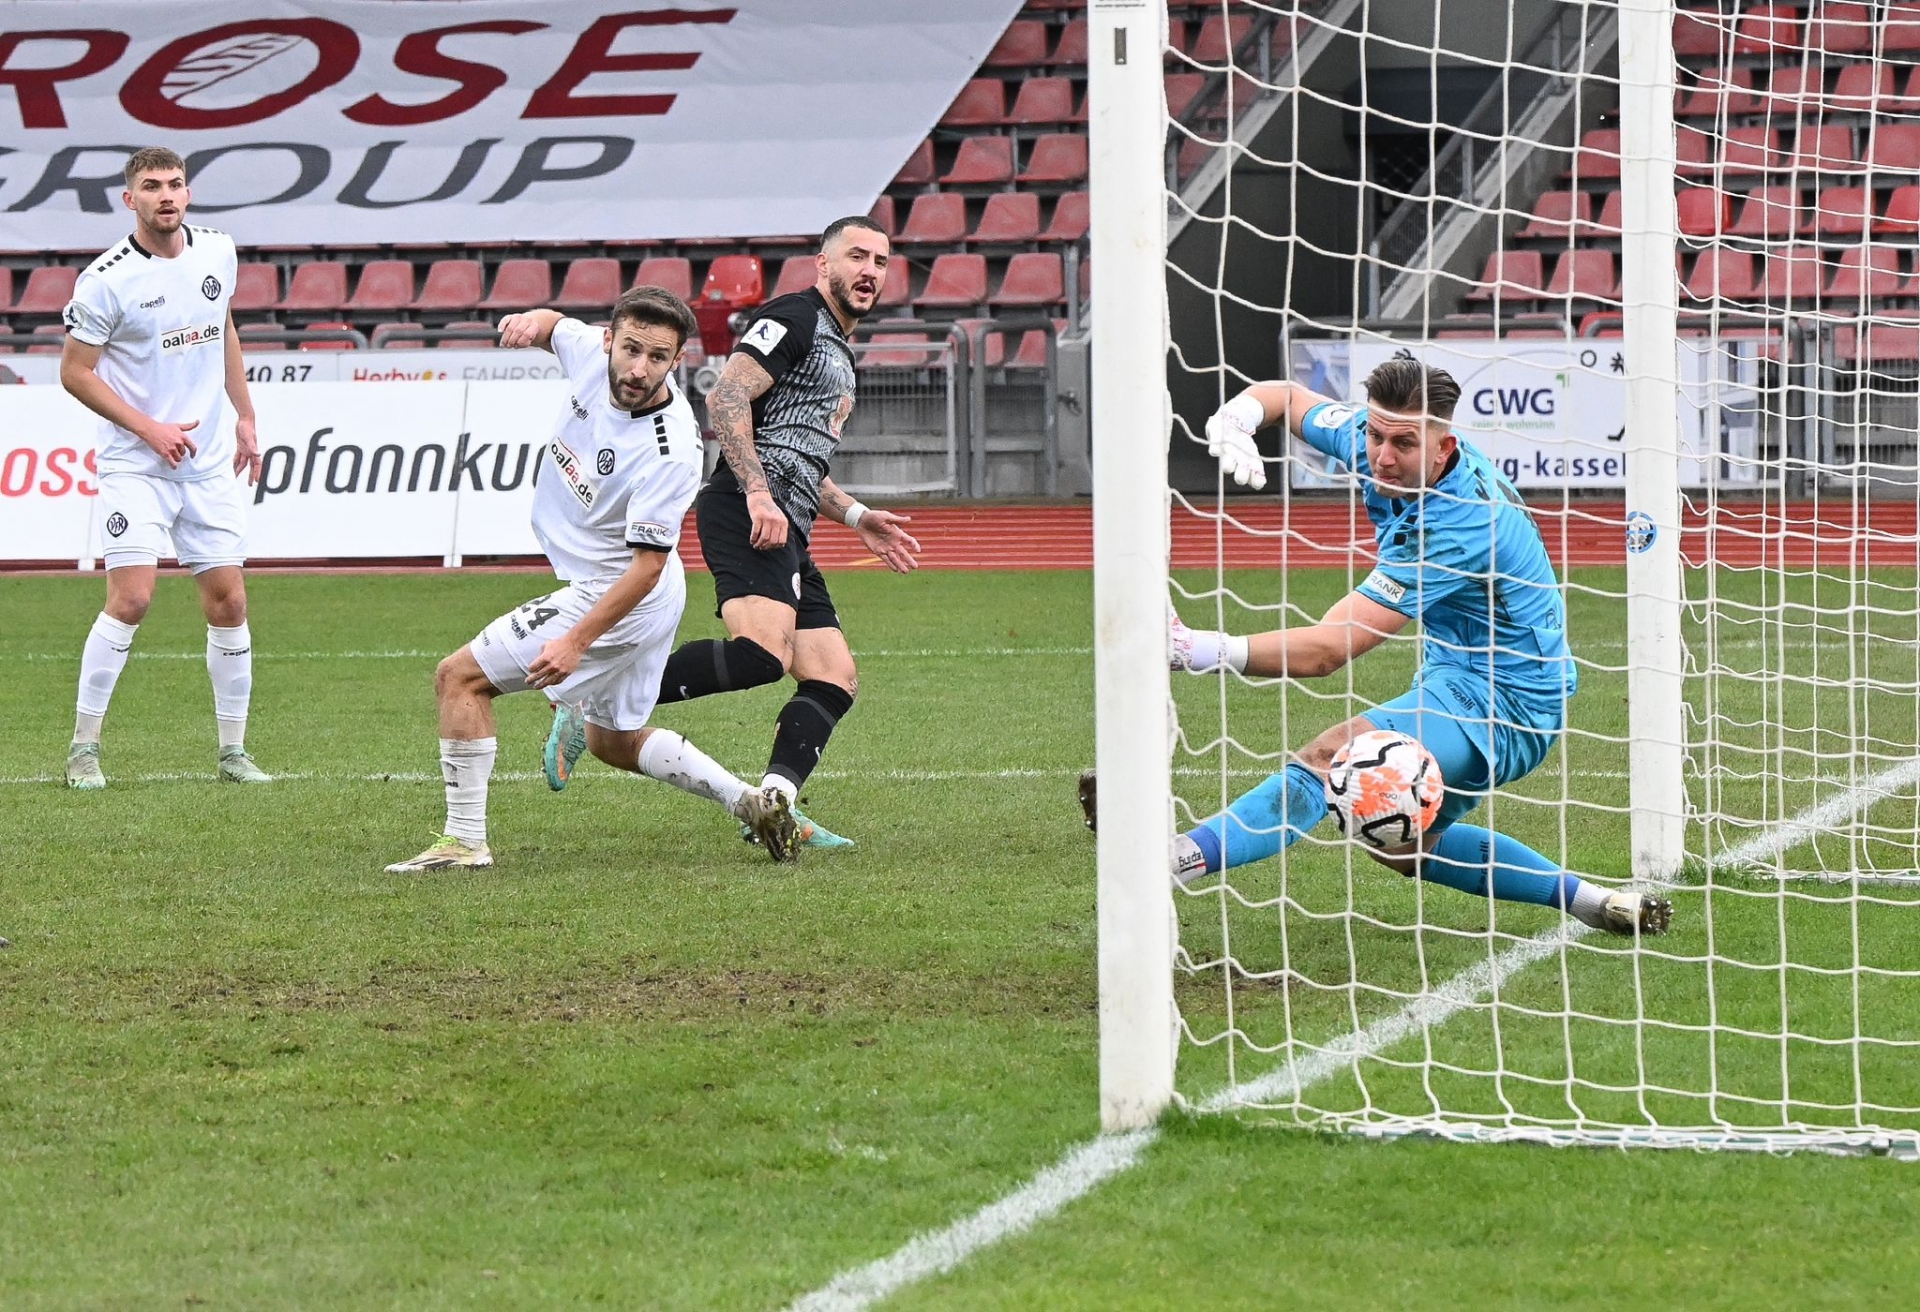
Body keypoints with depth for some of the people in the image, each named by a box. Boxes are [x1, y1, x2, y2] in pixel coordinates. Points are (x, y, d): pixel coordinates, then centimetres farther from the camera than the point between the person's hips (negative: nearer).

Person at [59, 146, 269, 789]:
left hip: (210, 461, 5)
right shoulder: (106, 279, -14)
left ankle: (233, 751, 13)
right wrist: (150, 429, -13)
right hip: (136, 465, -5)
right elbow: (75, 372, -8)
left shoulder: (217, 252, 3)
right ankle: (84, 747, -4)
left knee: (228, 602, 3)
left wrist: (244, 417, 19)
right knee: (131, 598, -15)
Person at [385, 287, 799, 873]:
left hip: (623, 597, -9)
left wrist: (577, 640, -32)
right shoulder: (592, 351, -12)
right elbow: (554, 326, 11)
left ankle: (464, 841, -5)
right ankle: (752, 804, 23)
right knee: (613, 742, 24)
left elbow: (648, 564, -28)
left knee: (459, 677, -7)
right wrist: (531, 321, -14)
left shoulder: (669, 452, -31)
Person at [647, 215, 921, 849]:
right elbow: (726, 398, -14)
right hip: (746, 513, -10)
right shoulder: (795, 318, 0)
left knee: (834, 679, 1)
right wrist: (758, 495, -22)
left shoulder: (838, 356, 30)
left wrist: (857, 517, 30)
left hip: (786, 534, 10)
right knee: (765, 652, -29)